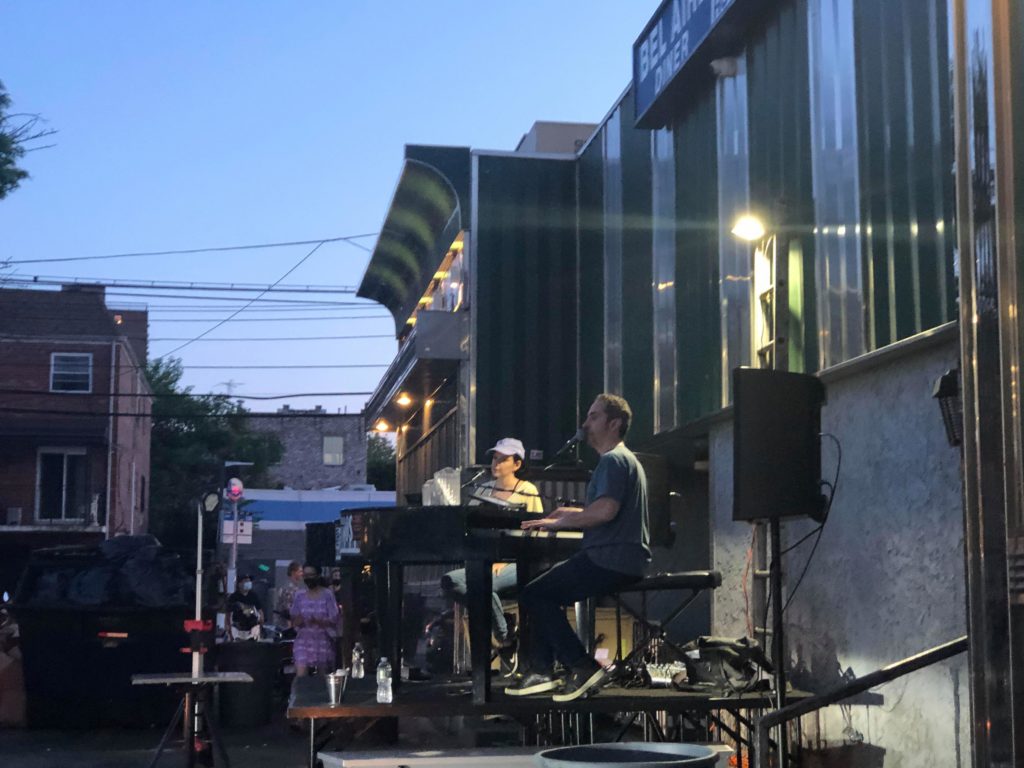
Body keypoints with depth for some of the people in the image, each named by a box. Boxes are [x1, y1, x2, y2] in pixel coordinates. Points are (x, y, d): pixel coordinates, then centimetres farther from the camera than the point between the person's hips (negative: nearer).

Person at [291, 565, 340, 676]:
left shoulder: (327, 595, -3)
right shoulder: (299, 596, 7)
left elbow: (334, 620, -7)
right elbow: (294, 621, 9)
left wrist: (317, 621, -24)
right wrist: (297, 621, -15)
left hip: (323, 640, -2)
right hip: (303, 640, 2)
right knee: (300, 674, -13)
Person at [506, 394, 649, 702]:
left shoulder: (613, 459, -12)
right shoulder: (621, 458, 22)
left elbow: (606, 510, -27)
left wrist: (558, 523, -18)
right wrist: (568, 513, 19)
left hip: (611, 561, -11)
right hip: (620, 559, 11)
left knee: (534, 595, -10)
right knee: (544, 590, 20)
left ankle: (583, 668, -12)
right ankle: (541, 670, 12)